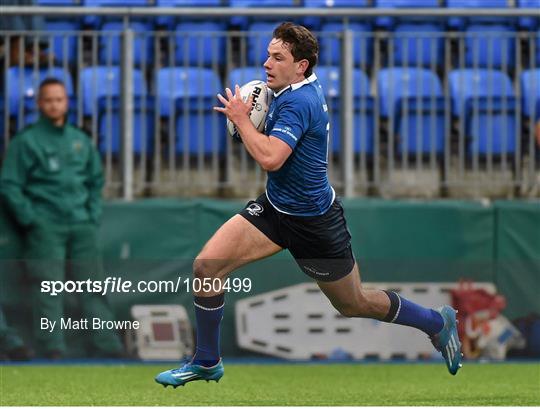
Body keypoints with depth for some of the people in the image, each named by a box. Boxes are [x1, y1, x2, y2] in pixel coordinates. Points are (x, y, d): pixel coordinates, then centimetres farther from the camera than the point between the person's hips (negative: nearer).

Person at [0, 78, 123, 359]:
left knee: (94, 288, 2)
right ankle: (52, 351, -11)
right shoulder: (26, 141, 0)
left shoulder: (81, 140, 15)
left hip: (82, 227, 5)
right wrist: (30, 220, -10)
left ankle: (109, 349, 2)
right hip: (45, 228, -4)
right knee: (48, 292, -9)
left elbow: (96, 180, 24)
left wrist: (93, 214, 11)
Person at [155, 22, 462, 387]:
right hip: (275, 207, 9)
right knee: (206, 265, -7)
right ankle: (207, 363, 7)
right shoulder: (305, 84, 0)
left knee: (355, 305, 10)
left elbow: (269, 158, -39)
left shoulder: (297, 102, -27)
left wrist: (241, 119, -24)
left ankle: (439, 322, 33)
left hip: (313, 223, -8)